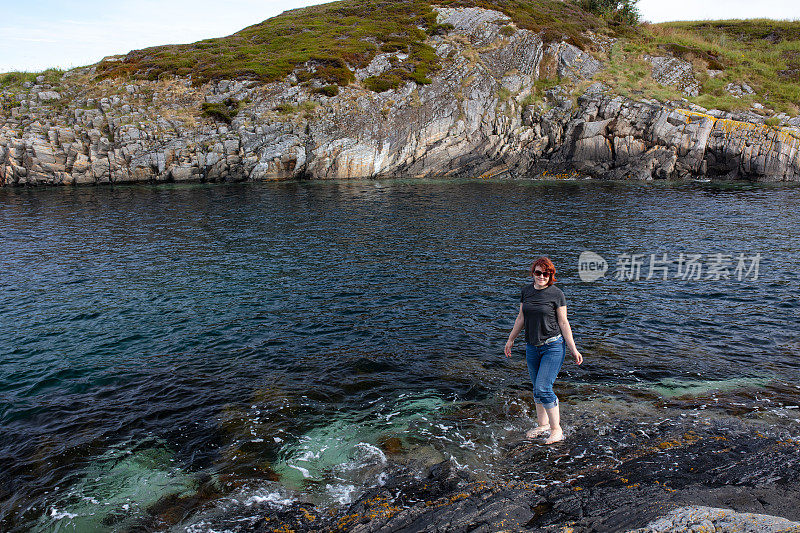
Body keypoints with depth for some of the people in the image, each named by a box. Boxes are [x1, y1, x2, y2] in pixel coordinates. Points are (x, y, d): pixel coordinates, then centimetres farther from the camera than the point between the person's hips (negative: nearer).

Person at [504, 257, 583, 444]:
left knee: (543, 388, -10)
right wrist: (511, 339, 18)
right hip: (532, 347, 5)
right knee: (537, 388, 12)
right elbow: (521, 318, 15)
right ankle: (543, 425, 28)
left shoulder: (556, 294, -9)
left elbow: (563, 323, -5)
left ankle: (556, 429, 5)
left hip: (553, 346, -5)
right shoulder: (526, 291, 5)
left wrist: (573, 349, -6)